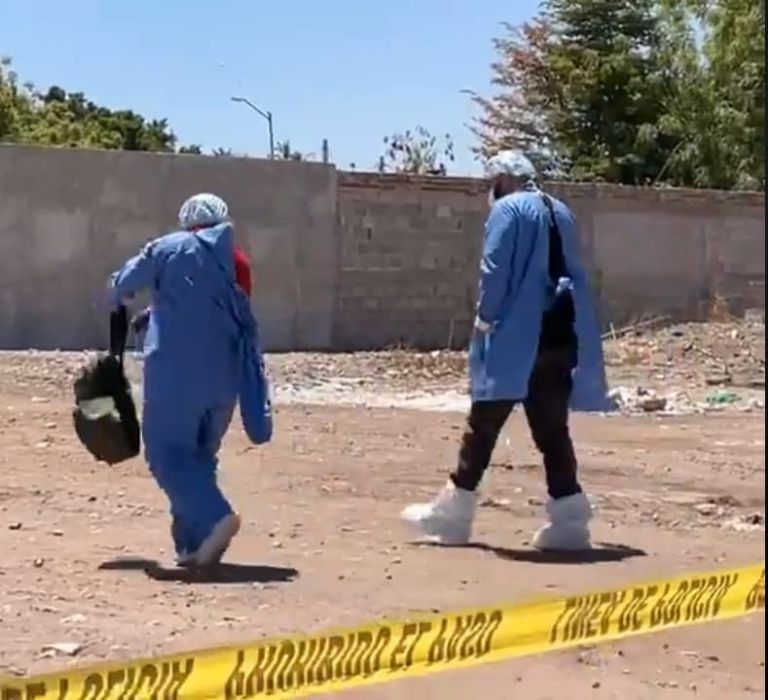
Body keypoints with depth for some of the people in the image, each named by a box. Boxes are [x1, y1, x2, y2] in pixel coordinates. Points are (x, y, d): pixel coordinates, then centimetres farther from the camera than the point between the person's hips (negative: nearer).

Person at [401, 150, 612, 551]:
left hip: (516, 336, -6)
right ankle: (568, 518, 2)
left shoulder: (507, 210, -5)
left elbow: (495, 270, -13)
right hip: (559, 336, 6)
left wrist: (486, 318, -2)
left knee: (484, 424, 3)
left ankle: (453, 512, 10)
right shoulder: (561, 213, 16)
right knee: (552, 429, 7)